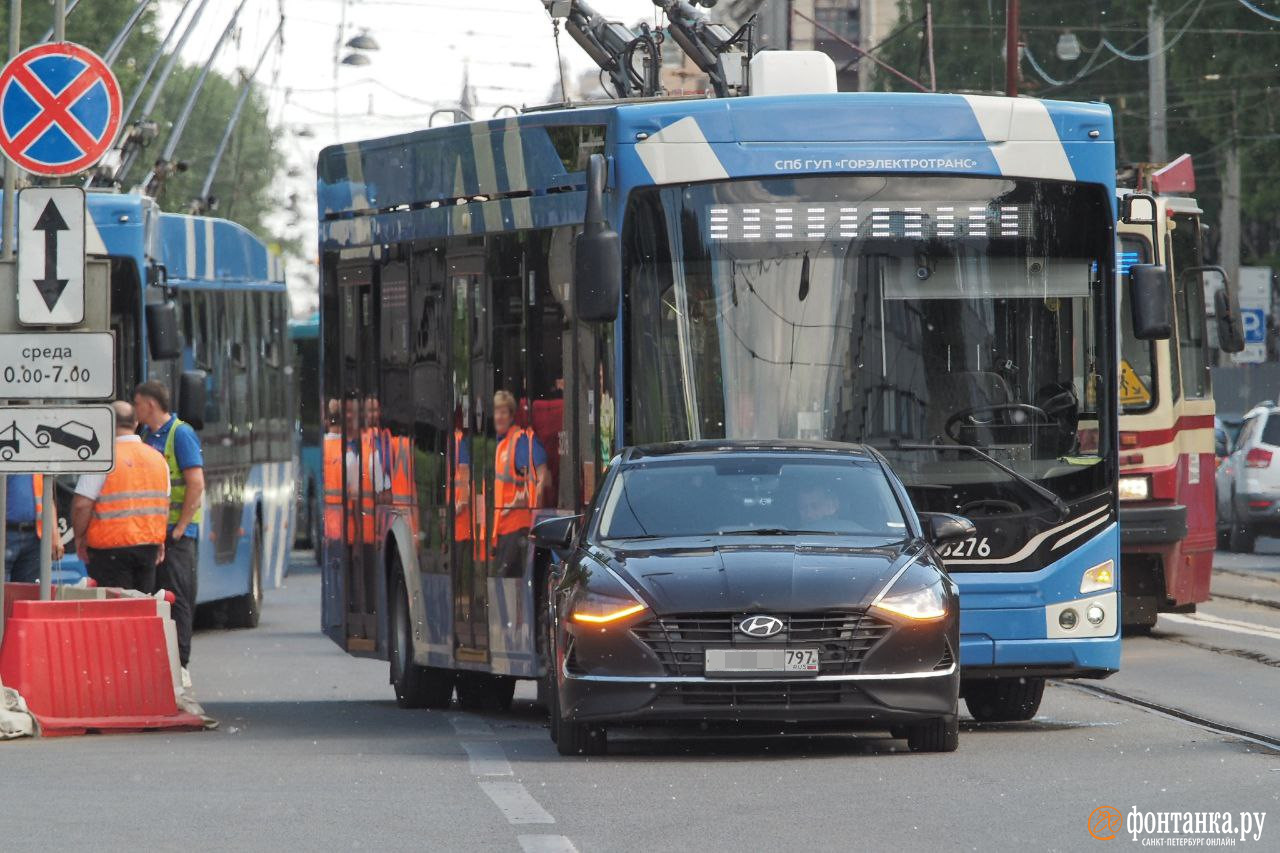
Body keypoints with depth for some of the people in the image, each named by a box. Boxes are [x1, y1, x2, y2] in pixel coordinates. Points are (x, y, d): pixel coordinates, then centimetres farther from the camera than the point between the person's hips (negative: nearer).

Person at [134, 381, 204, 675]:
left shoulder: (181, 435, -10)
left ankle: (179, 664, -4)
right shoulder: (146, 435, 14)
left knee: (177, 597, -6)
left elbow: (196, 484, -15)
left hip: (177, 532, -8)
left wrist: (180, 527, -17)